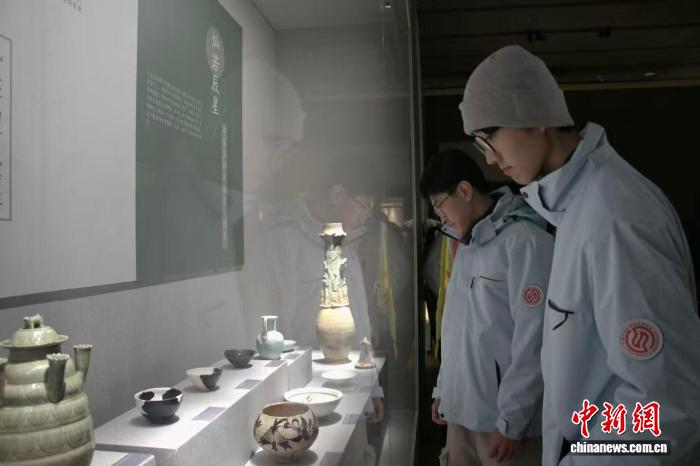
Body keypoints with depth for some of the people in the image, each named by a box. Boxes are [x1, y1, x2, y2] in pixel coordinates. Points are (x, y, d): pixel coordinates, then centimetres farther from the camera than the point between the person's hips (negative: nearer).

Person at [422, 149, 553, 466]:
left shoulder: (525, 240, -13)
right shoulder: (467, 246, 12)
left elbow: (533, 338, -17)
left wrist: (511, 420, -15)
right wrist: (442, 389, 15)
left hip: (502, 417, -6)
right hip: (461, 408, 7)